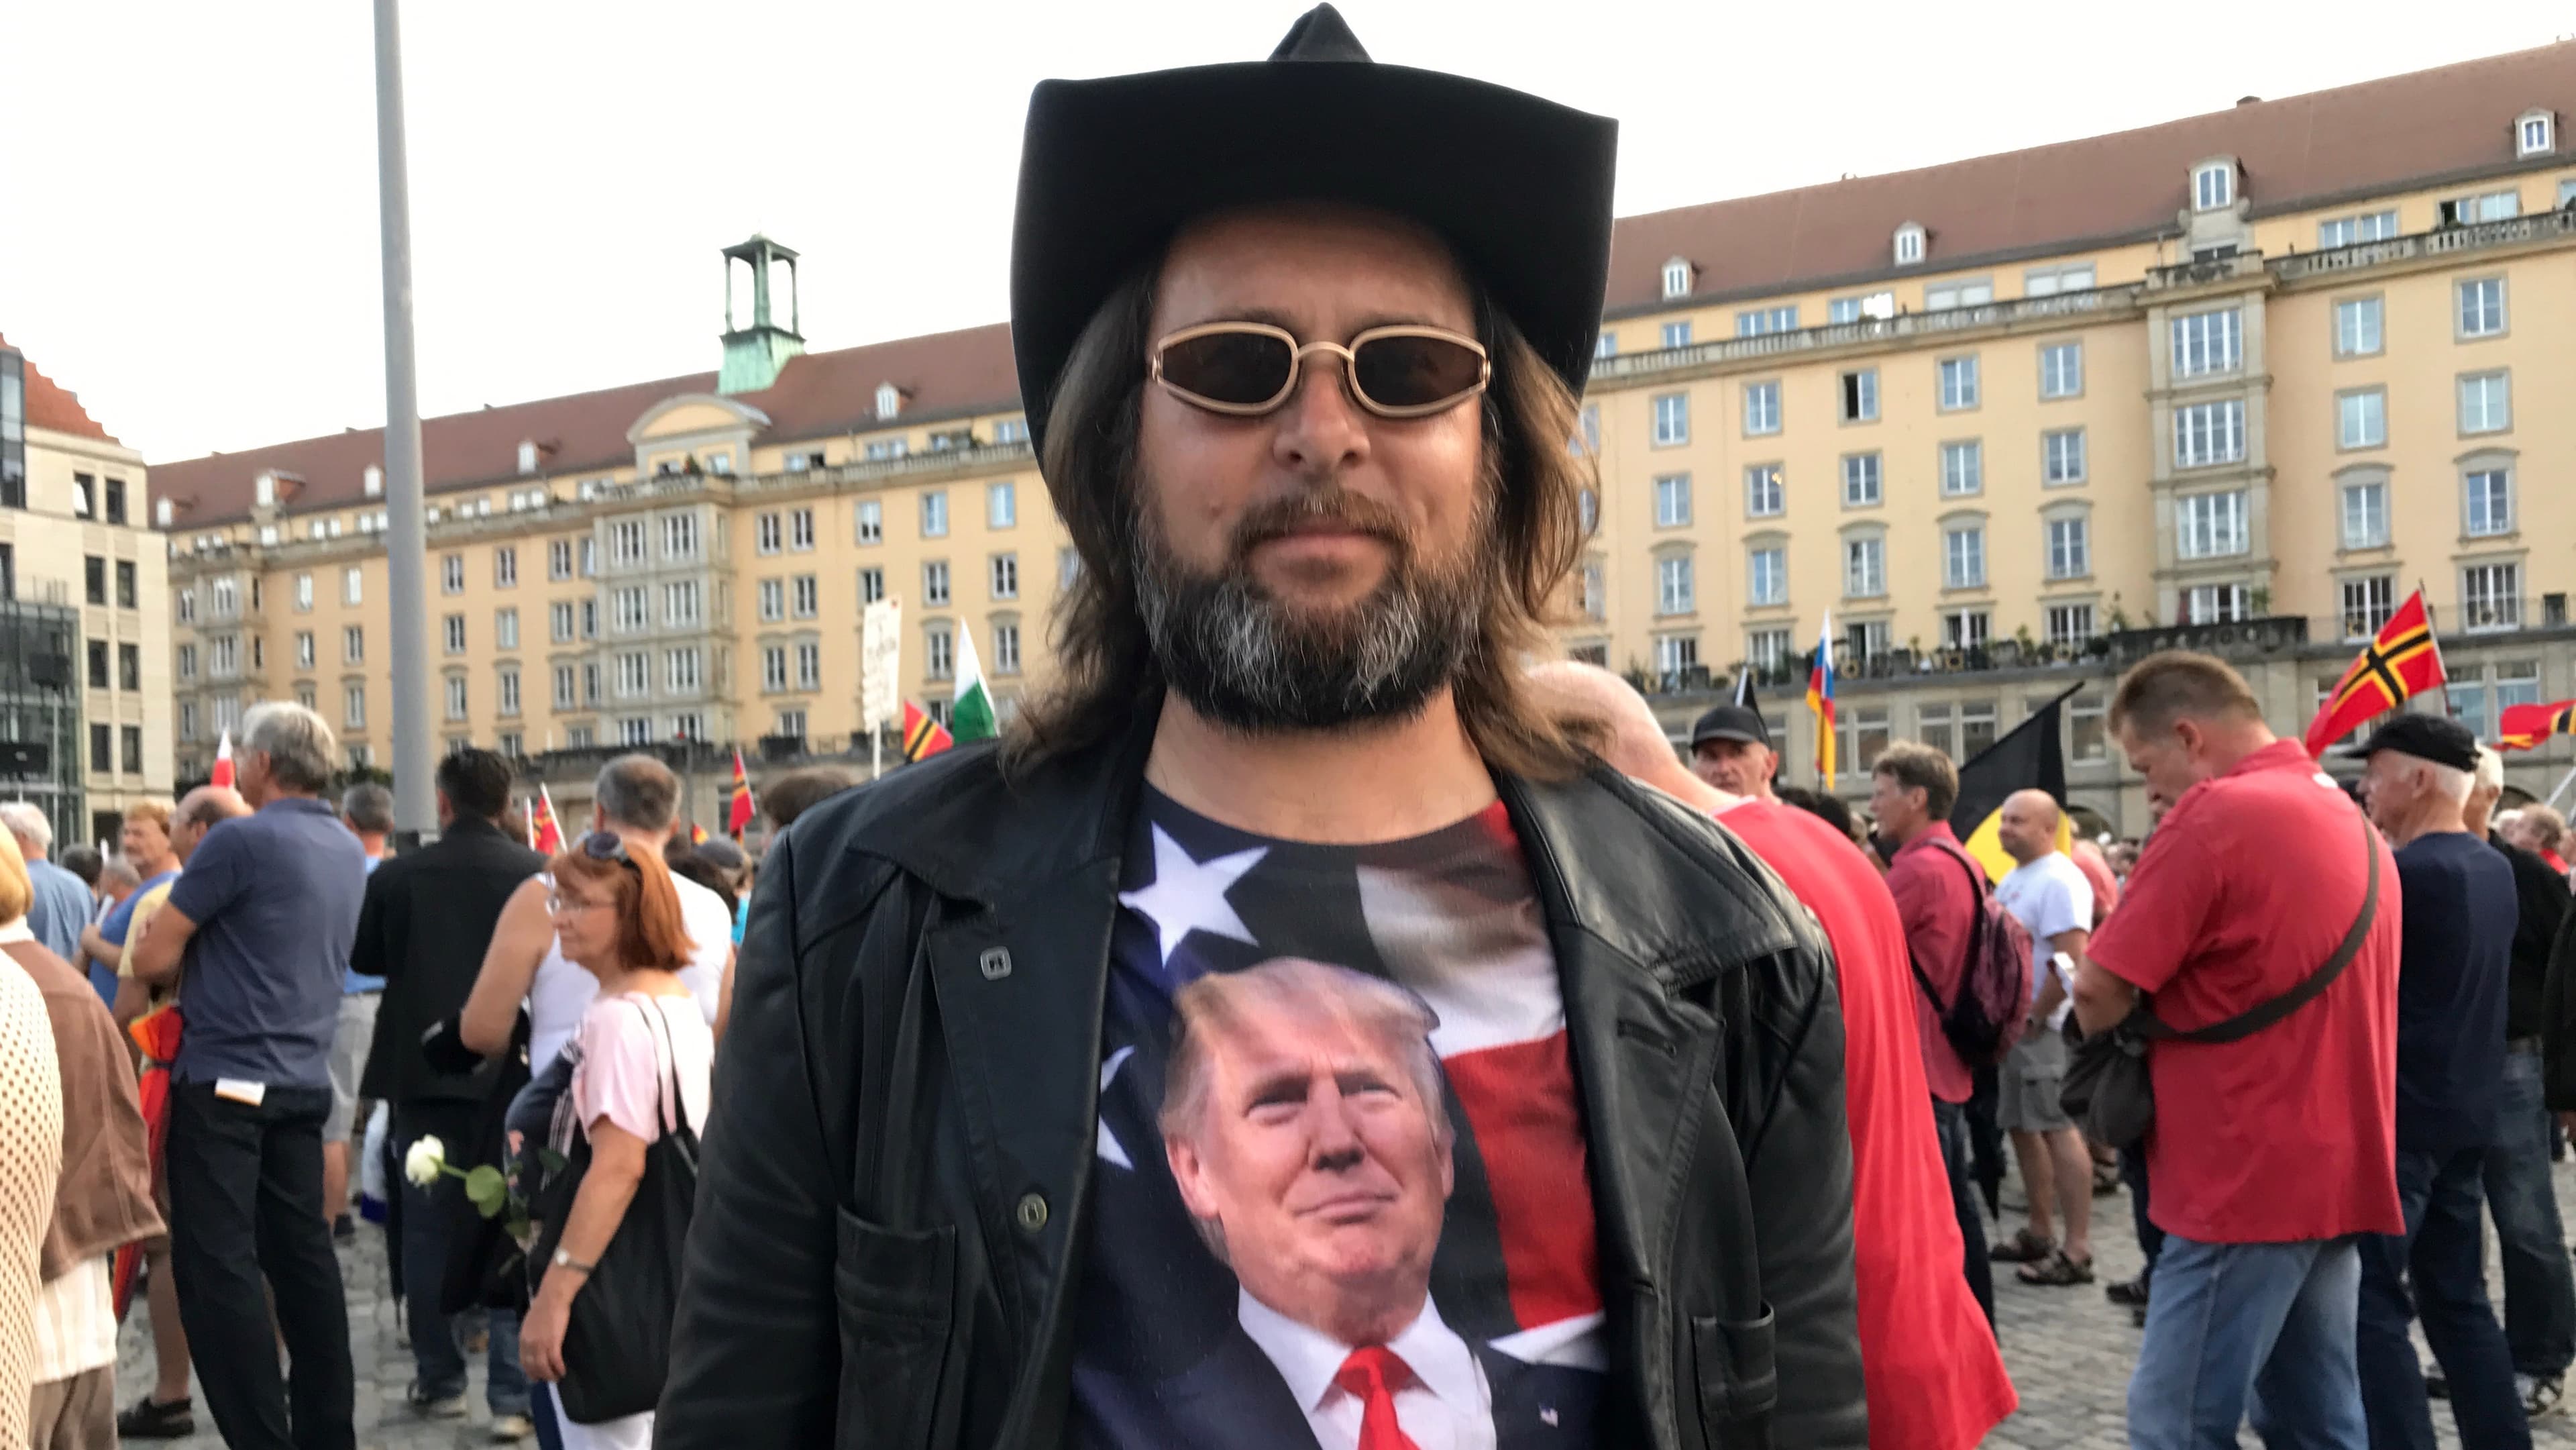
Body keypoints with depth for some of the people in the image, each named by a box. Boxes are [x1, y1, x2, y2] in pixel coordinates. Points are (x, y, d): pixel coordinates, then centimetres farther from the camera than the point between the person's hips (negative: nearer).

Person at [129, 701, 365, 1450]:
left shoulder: (239, 840, -13)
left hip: (224, 1080, -7)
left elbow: (154, 959, -10)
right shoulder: (348, 852, 11)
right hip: (304, 1079, 7)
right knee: (301, 1251, 12)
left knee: (217, 1264, -2)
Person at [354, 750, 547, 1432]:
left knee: (430, 1228, 13)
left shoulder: (397, 875, -7)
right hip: (511, 1071, -1)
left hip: (423, 1070, 1)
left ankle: (439, 1380, 22)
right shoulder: (539, 874, -10)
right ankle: (514, 1394, 2)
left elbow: (362, 958, 7)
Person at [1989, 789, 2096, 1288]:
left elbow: (2071, 959, -23)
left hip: (2044, 1027, -10)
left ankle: (2077, 1250, -4)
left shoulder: (2059, 880, -15)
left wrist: (2035, 1017, -18)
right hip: (2013, 1023, 10)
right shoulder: (2013, 878, 14)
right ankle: (2040, 1231, 27)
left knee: (2058, 1129, -8)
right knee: (2022, 1126, 15)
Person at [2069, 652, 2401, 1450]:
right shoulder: (2353, 822, 14)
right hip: (2335, 1169, 9)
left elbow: (2099, 994, -14)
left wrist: (2113, 1042, 6)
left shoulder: (2212, 817, -14)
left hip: (2247, 1180, -9)